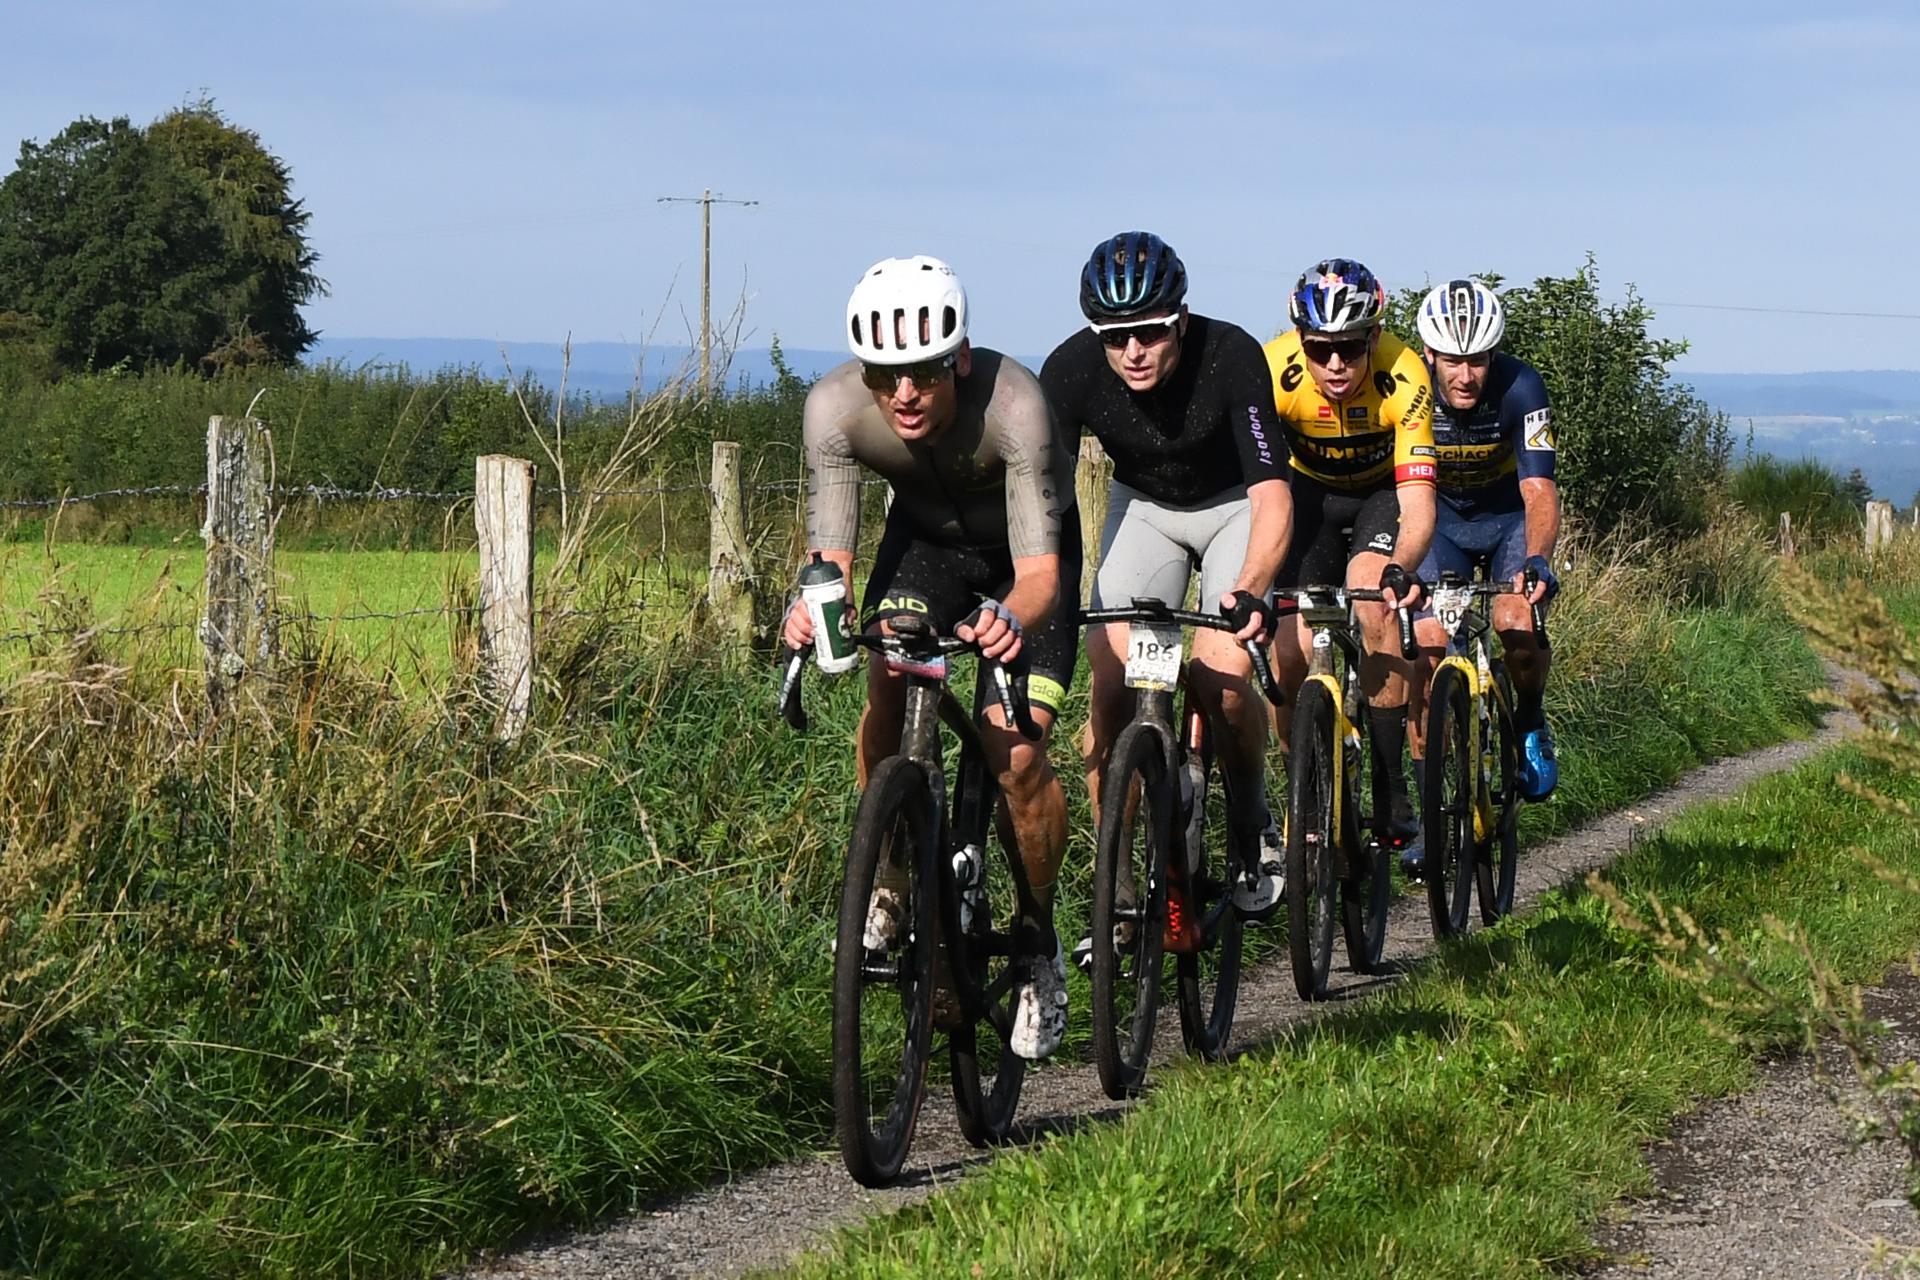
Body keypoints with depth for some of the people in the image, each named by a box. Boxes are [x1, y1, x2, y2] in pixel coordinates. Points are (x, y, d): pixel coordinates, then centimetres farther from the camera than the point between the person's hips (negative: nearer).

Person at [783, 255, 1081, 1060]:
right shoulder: (836, 407, -30)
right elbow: (830, 553, -29)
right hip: (925, 536, 3)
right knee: (887, 691, -24)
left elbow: (1040, 571, -41)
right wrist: (812, 604, -52)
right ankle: (891, 882, 1)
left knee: (1017, 755, -16)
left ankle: (1038, 947, 7)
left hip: (1024, 551, -3)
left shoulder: (1012, 404, -39)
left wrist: (1010, 617, -63)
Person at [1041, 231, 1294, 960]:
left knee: (1222, 674, -23)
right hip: (1144, 505, 2)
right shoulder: (1073, 369, -26)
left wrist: (1251, 590, -54)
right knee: (1108, 682, -14)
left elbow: (1272, 494, -37)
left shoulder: (1230, 356, -32)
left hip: (1234, 504, -2)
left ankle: (1253, 828, 5)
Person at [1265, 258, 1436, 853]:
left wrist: (1400, 569, -56)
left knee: (1372, 599, -28)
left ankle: (1392, 796, -19)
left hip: (1383, 489, -1)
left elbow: (1417, 502, -37)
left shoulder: (1403, 377, -33)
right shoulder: (1274, 372, -30)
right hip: (1311, 489, 1)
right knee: (1289, 657, -14)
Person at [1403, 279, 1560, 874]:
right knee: (1427, 643, -19)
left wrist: (1536, 559, -51)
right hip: (1440, 517, 1)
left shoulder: (1521, 388, -28)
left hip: (1509, 515, -1)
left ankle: (1529, 725, 5)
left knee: (1518, 624, -26)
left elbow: (1539, 490, -32)